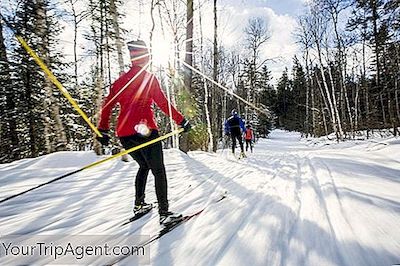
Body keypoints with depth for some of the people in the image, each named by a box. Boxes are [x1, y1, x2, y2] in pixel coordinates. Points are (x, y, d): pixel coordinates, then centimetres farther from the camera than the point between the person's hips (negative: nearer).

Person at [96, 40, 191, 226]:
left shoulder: (122, 79, 15)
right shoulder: (148, 77, -2)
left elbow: (108, 104, 13)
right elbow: (163, 103, -9)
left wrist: (103, 130, 18)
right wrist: (182, 121, -4)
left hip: (123, 133, 7)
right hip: (144, 130, -6)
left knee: (144, 166, 24)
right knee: (158, 171, 1)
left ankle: (139, 205, 28)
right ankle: (164, 213, 1)